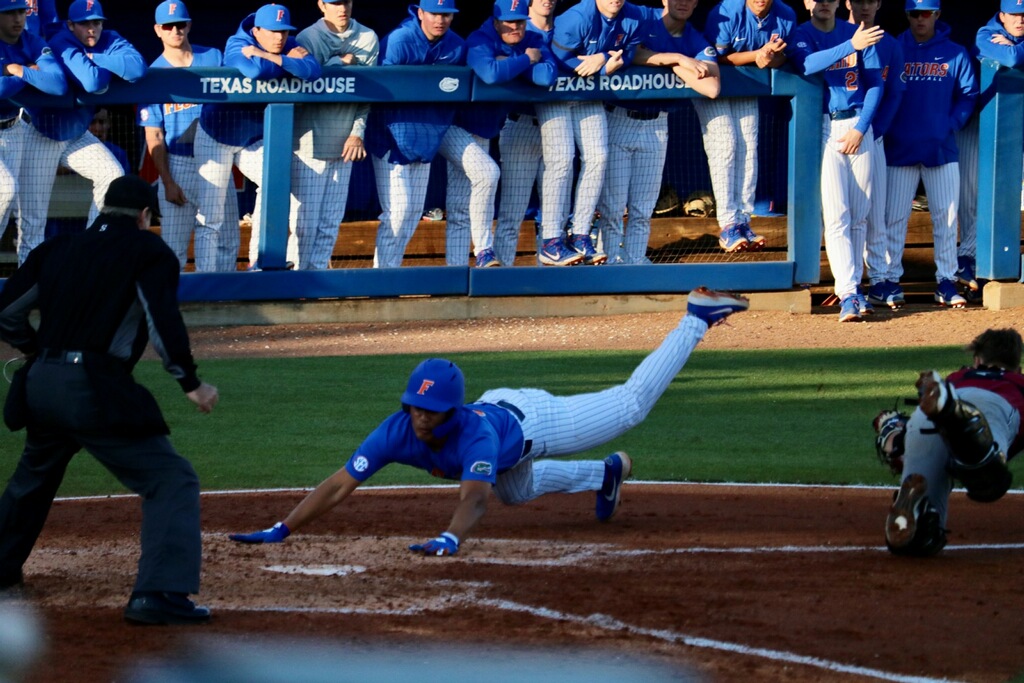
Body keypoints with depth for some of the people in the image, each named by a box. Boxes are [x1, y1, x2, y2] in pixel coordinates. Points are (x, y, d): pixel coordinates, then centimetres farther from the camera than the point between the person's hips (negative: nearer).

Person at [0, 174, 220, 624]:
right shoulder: (148, 251, 0)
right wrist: (191, 384, -4)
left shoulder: (56, 250, 16)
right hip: (95, 391, -7)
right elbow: (163, 322, -13)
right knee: (171, 479, -5)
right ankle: (158, 593, -21)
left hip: (41, 385, 7)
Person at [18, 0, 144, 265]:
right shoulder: (63, 46, -25)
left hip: (77, 136, 6)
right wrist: (113, 66, -19)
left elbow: (138, 67, -25)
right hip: (41, 136, -6)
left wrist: (97, 59, -26)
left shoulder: (109, 42, -7)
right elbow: (92, 82, -39)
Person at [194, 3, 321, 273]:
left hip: (254, 140, 5)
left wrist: (268, 57, -33)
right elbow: (254, 71, -43)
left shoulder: (290, 47, -8)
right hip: (216, 136, -5)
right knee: (213, 215, -8)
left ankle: (259, 266, -1)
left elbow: (312, 71, -28)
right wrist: (288, 61, -27)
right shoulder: (237, 46, -22)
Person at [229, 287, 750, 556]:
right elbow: (340, 485, -42)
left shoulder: (474, 433, -49)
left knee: (631, 403, 11)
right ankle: (607, 474, 62)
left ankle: (697, 317, 30)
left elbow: (474, 496, -65)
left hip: (531, 420, -6)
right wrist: (278, 531, -52)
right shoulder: (398, 431, -39)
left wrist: (450, 538, -85)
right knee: (517, 492, 35)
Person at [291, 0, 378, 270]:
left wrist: (358, 131, -5)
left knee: (331, 222, 4)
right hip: (309, 143, -4)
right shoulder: (307, 39, -7)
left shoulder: (368, 39, 5)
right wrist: (339, 63, -13)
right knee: (305, 219, -5)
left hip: (344, 144, 4)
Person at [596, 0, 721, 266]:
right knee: (611, 205, -4)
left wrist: (676, 66, -13)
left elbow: (712, 88, -11)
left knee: (643, 208, 5)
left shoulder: (696, 41, 3)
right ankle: (612, 262, 1)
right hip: (618, 121, -3)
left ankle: (635, 261, 11)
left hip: (655, 125, 3)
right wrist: (675, 58, -19)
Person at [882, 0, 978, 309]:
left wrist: (951, 125, -7)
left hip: (941, 147, 0)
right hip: (900, 149, 0)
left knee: (946, 215, 1)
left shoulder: (955, 54, 4)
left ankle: (946, 281, 8)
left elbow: (968, 95, 6)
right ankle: (890, 279, 7)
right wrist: (885, 127, -7)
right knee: (893, 217, 0)